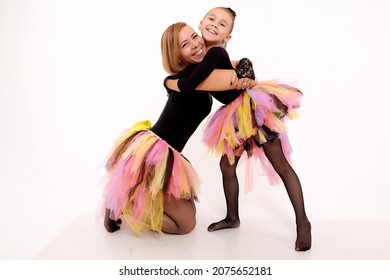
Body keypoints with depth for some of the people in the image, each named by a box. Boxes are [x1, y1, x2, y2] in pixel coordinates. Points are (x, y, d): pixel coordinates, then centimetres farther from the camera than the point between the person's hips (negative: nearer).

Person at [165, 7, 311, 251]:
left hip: (256, 107, -9)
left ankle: (303, 223, 8)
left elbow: (187, 86, -27)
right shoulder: (203, 54, 6)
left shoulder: (216, 53, -22)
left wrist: (166, 81, -9)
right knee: (227, 165, 12)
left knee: (280, 165, -3)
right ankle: (232, 218, 29)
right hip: (237, 116, 9)